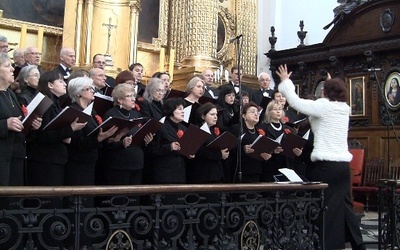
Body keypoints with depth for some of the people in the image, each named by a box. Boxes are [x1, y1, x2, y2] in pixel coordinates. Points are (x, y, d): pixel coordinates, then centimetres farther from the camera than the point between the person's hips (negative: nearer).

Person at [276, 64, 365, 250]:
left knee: (325, 206, -2)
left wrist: (285, 81, 3)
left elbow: (295, 102, -9)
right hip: (343, 163, 8)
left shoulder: (323, 106, -10)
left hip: (326, 164, -8)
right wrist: (334, 86, 40)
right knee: (343, 204, 15)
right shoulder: (344, 109, 11)